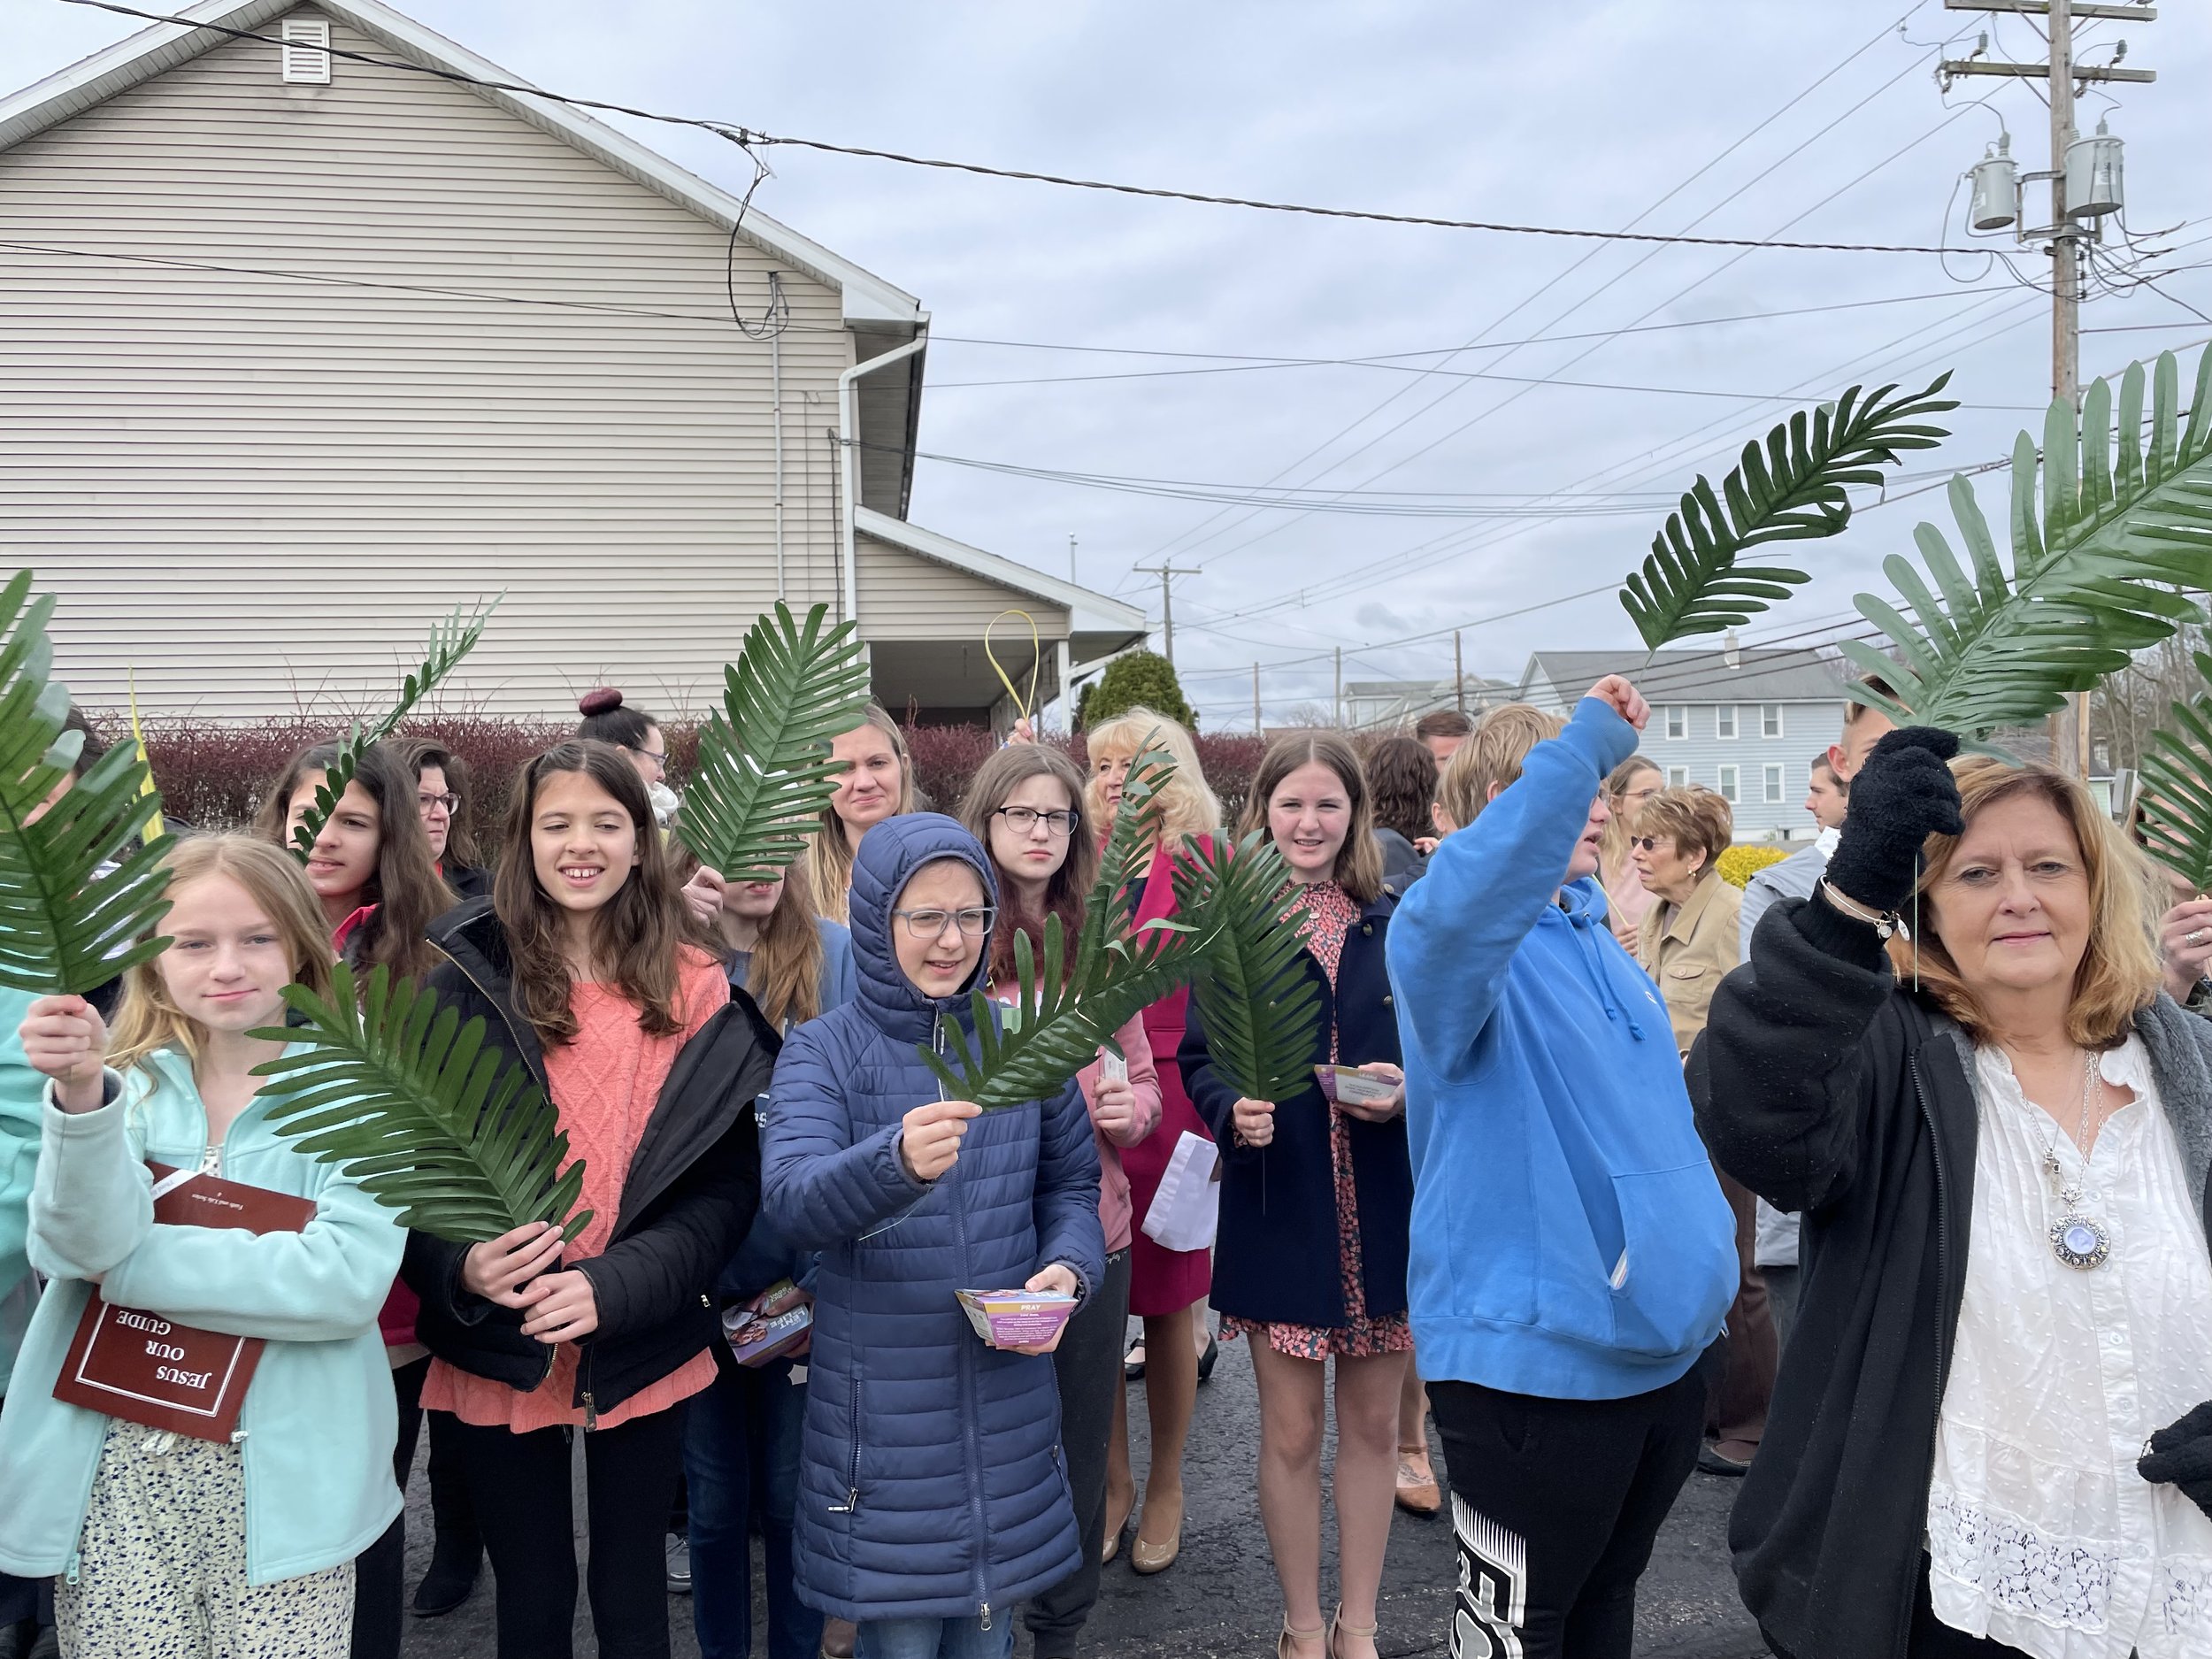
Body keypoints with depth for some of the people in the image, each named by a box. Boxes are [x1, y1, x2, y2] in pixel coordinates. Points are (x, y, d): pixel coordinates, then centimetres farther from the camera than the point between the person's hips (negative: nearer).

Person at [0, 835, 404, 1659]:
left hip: (282, 1475, -2)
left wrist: (123, 1264, -13)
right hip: (113, 1474, 2)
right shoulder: (129, 1085, 3)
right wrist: (81, 1093, -31)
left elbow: (350, 1280, -18)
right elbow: (83, 1240, -14)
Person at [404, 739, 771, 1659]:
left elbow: (727, 1179, -5)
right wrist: (463, 1267, -23)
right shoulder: (470, 982, -6)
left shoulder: (693, 990, -3)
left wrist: (614, 1287, -18)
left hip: (645, 1349, 1)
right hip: (499, 1350, 0)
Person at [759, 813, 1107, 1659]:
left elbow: (1071, 1184, 10)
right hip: (880, 1403, -3)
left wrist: (1068, 1268, -11)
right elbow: (792, 1200, -24)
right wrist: (895, 1161, -44)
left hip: (1008, 1392, 3)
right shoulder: (825, 1051, -8)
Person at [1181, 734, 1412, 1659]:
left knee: (1372, 1426, 13)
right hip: (1279, 1209, -2)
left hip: (1387, 1209, 2)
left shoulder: (1396, 926, 3)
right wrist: (1232, 1111, -21)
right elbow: (1198, 1060, -1)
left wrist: (1410, 1090, -15)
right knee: (1291, 1432, 10)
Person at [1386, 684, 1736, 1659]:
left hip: (1665, 1340, 8)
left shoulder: (1592, 930, 9)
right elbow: (1469, 896, -43)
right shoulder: (1450, 938, -17)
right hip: (1537, 1357, -8)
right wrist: (1587, 743, -41)